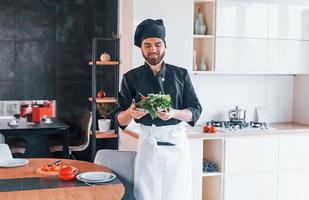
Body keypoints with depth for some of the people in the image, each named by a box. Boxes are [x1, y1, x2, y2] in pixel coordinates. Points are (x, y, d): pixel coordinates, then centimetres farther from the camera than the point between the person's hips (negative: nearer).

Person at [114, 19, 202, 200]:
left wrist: (174, 113, -17)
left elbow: (196, 111, 2)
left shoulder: (181, 75, 5)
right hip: (148, 142, 0)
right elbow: (120, 119, 2)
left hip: (177, 142, 1)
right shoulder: (131, 78, 3)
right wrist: (131, 113, -21)